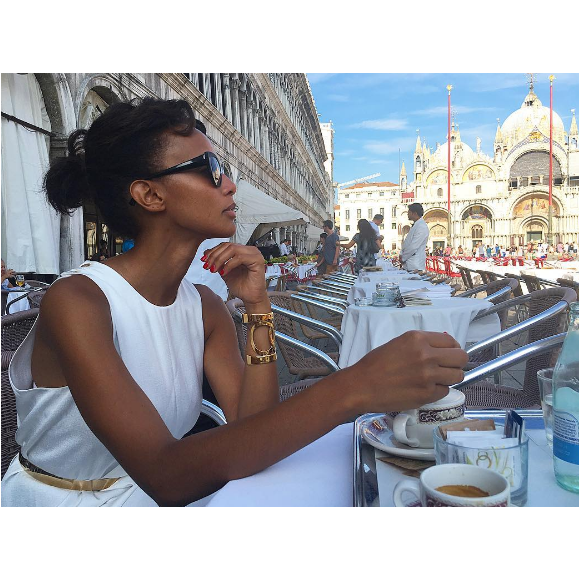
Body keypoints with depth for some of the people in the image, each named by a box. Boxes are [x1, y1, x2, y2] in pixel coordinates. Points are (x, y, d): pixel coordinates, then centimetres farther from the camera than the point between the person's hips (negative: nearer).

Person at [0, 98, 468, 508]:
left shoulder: (204, 306, -5)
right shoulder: (75, 301, -23)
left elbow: (253, 436, -10)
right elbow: (166, 477, -33)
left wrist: (259, 309, -19)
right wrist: (352, 389, -40)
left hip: (151, 496, 4)